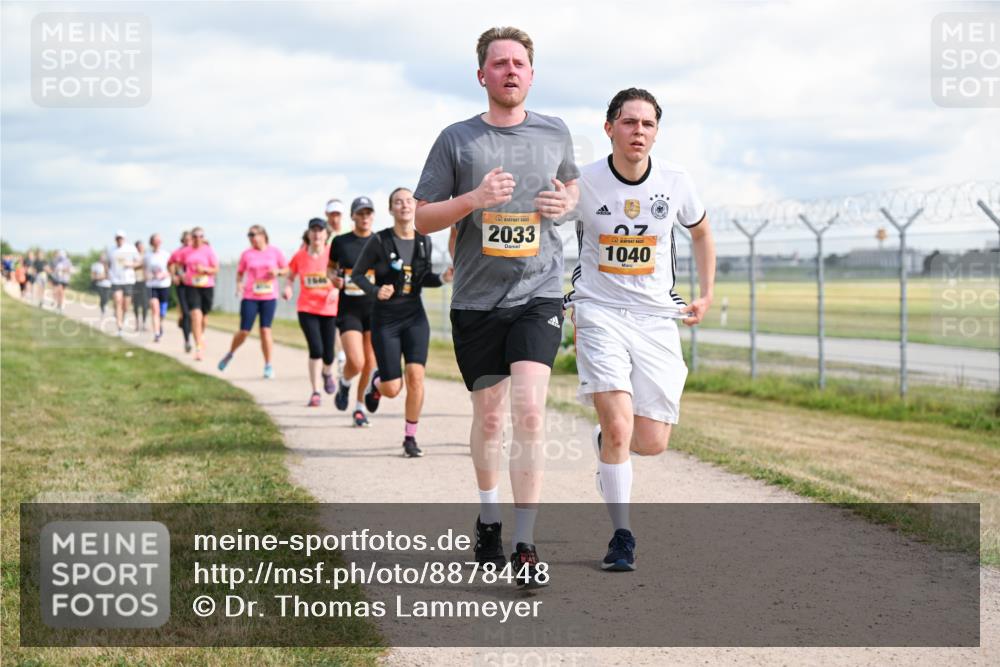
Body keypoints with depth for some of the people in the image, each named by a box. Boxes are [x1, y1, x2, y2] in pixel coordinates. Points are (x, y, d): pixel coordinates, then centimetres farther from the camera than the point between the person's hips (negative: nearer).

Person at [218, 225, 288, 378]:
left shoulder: (275, 252, 1)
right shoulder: (247, 254, 1)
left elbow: (286, 269, 10)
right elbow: (240, 272, 10)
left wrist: (278, 271, -11)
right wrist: (239, 283, -9)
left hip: (269, 297, 0)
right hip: (250, 297, 0)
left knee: (265, 330, -2)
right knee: (244, 331, -1)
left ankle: (268, 366, 7)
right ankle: (230, 354, 26)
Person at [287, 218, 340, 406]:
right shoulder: (300, 256, -2)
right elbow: (290, 277, 12)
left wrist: (337, 290, -18)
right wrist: (288, 288, -8)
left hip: (329, 310, 1)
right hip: (307, 309, 0)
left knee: (328, 354, 5)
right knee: (316, 349, -15)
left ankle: (327, 373, 43)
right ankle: (316, 393, -4)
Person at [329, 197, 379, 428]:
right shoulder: (340, 242, 1)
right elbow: (331, 267, 16)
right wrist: (334, 279, -6)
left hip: (375, 308, 2)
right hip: (348, 310, -2)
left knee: (370, 363, 2)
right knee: (356, 363, -14)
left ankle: (360, 408, 21)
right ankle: (344, 384, 20)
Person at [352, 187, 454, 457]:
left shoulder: (424, 241, 3)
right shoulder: (379, 241, -9)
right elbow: (358, 273, -1)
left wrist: (443, 278, -5)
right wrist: (375, 291, -20)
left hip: (415, 316, 3)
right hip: (385, 319, -3)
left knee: (415, 376, -14)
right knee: (392, 389, -4)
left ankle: (410, 437, 3)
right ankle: (376, 381, 36)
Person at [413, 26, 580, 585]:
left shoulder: (555, 133, 7)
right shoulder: (457, 139, 1)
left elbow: (571, 184, 26)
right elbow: (421, 219, 1)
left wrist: (567, 203, 2)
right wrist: (475, 198, -16)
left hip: (539, 294, 0)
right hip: (477, 301, 0)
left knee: (530, 411, -17)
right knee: (489, 416, 12)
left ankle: (526, 546, -14)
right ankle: (489, 519, 38)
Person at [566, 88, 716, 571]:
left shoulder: (675, 180, -2)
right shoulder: (582, 182, -9)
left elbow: (700, 232, 18)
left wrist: (706, 295, 13)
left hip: (656, 317, 3)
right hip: (599, 312, -3)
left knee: (652, 443, 0)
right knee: (618, 427, -19)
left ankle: (607, 438, 36)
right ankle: (621, 535, -4)